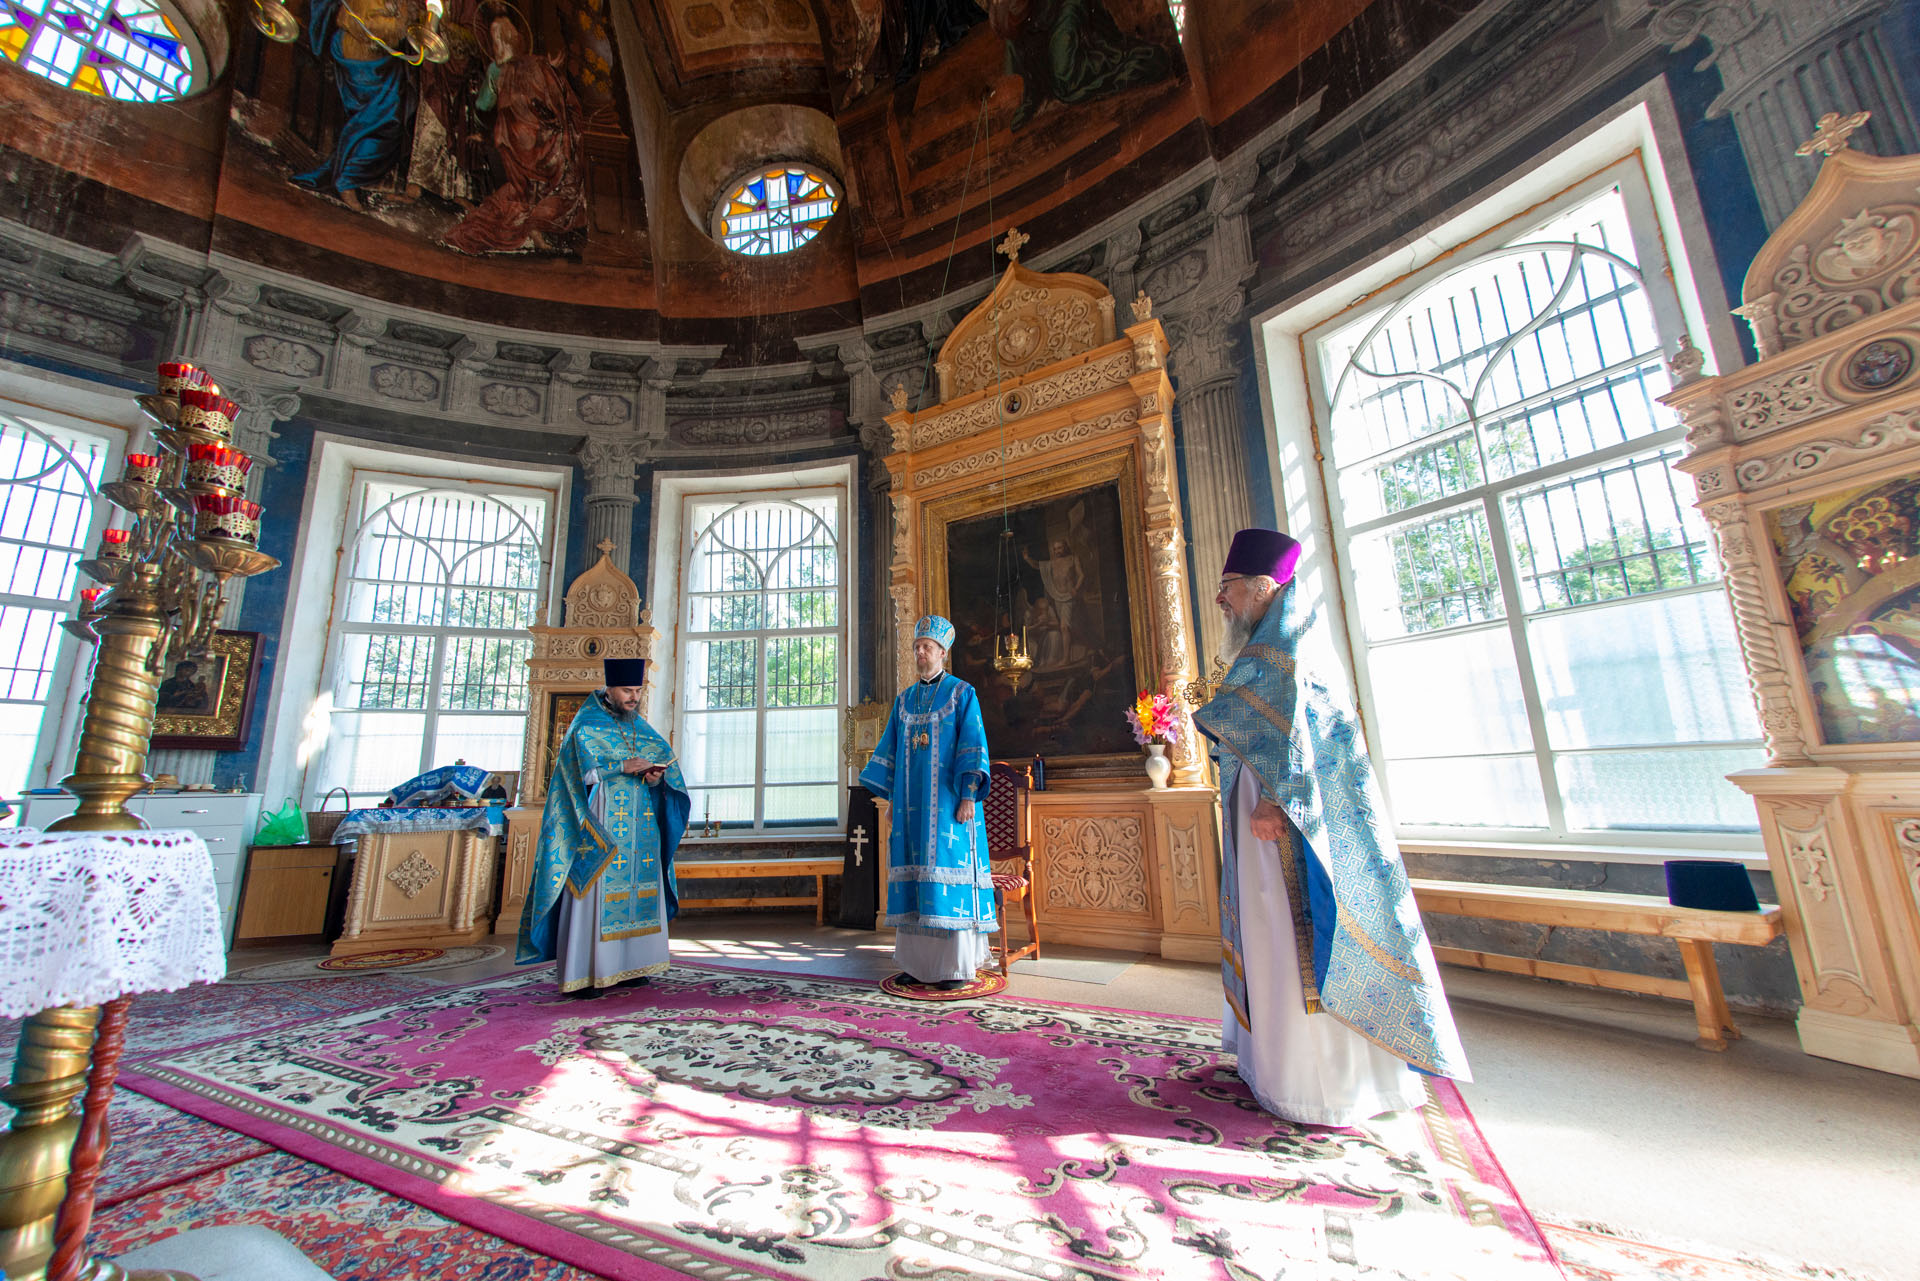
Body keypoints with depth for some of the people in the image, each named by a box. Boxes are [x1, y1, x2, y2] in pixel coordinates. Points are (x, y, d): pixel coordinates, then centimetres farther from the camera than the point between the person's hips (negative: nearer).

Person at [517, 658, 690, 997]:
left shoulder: (643, 729, 17)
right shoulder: (585, 727, 1)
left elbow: (664, 762, 12)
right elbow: (580, 772, -11)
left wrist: (655, 777, -9)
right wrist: (622, 767, -19)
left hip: (639, 830, 5)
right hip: (600, 829, -5)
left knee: (637, 894, 5)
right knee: (594, 895, -6)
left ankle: (627, 967, 12)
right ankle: (582, 975, 0)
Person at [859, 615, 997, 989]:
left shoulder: (962, 694, -1)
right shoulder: (904, 699, 15)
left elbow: (974, 747, -8)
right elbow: (889, 749, 15)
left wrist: (968, 795, -17)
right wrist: (886, 795, 7)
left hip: (947, 800, -5)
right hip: (912, 804, 5)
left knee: (950, 867, -6)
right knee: (916, 875, 5)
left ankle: (960, 965, 4)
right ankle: (922, 961, 15)